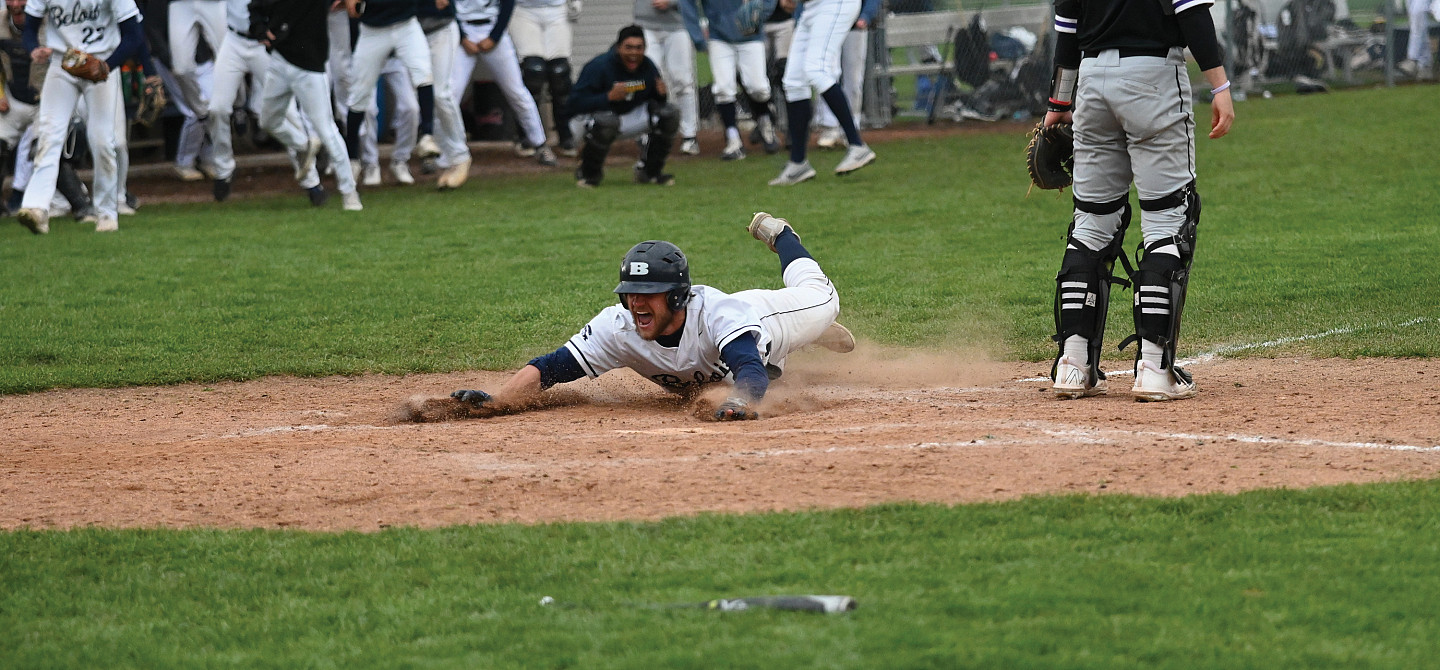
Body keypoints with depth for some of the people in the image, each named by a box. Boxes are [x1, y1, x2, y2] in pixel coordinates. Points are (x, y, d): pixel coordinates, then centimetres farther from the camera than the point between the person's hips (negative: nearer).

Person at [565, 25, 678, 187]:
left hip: (630, 116, 6)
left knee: (670, 114, -11)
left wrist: (660, 93, -19)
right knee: (605, 122, -42)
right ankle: (589, 173, -13)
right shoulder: (599, 66, -23)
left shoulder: (648, 67, -5)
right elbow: (574, 105, -28)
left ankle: (649, 172, 3)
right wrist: (609, 97, -39)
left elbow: (655, 103, 6)